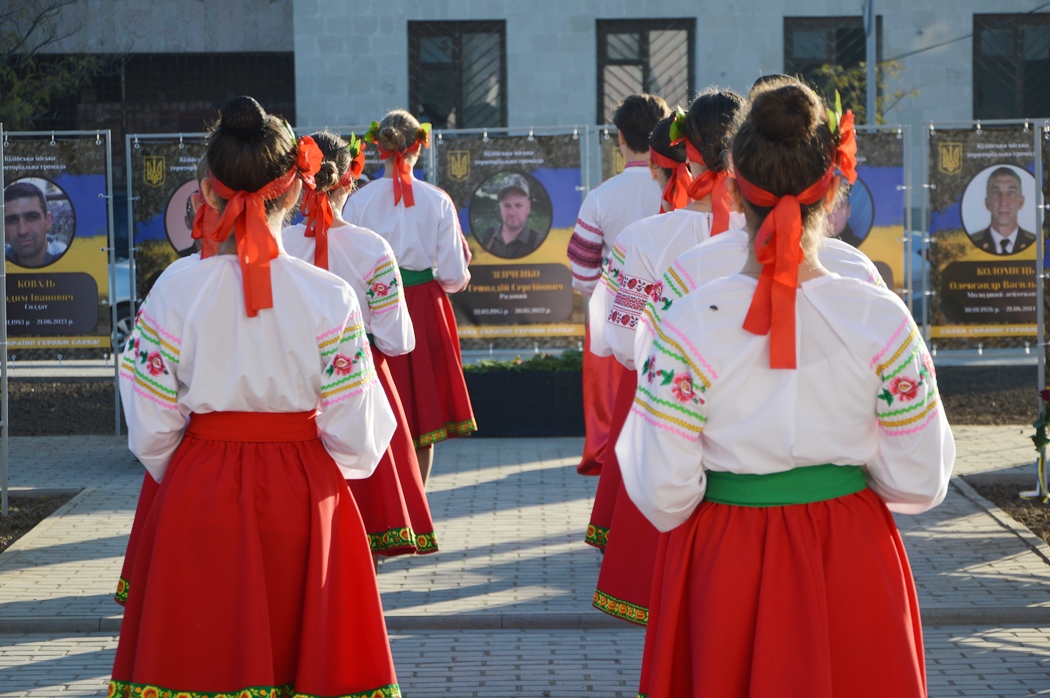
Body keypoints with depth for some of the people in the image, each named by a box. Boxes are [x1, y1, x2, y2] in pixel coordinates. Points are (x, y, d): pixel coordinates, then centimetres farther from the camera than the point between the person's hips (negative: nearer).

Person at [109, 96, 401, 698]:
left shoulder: (175, 290, -9)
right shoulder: (330, 297, -11)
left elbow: (151, 431, -6)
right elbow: (354, 439, -9)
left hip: (198, 503, 1)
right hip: (304, 503, -1)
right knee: (306, 648, 11)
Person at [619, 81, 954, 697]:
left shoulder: (691, 324, -15)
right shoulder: (882, 320, -12)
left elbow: (665, 496, -12)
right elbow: (920, 484, -5)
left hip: (725, 575, 0)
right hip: (851, 572, 1)